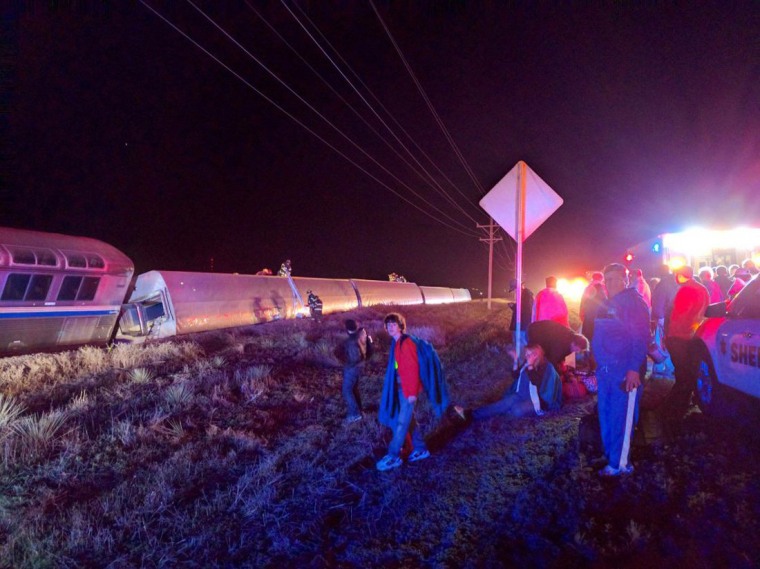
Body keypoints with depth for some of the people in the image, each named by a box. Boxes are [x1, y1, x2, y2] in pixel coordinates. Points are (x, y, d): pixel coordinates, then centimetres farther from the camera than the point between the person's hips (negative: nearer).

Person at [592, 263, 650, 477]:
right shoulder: (608, 303, 17)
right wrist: (598, 363, 18)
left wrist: (634, 368, -23)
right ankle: (609, 454, 28)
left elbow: (640, 338, -17)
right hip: (606, 370, 9)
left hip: (625, 372, -8)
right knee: (606, 414, 14)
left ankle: (620, 463, 5)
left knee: (621, 417, -3)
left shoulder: (633, 301, -10)